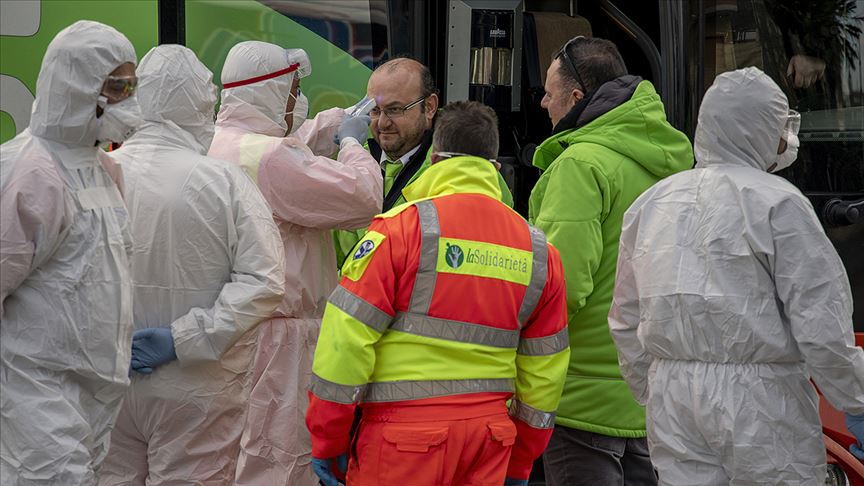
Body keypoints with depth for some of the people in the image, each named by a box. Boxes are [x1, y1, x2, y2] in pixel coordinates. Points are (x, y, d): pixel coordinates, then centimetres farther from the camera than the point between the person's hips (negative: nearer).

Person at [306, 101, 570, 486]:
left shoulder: (403, 226, -7)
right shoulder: (538, 249, 8)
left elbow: (347, 336, -9)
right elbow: (544, 370, 14)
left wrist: (328, 440, -1)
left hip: (404, 437, -5)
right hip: (490, 438, 5)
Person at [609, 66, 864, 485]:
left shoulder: (651, 203, 12)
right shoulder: (777, 203, -9)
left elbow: (626, 321, 16)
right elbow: (820, 321, -11)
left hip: (670, 398, 6)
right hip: (761, 402, -6)